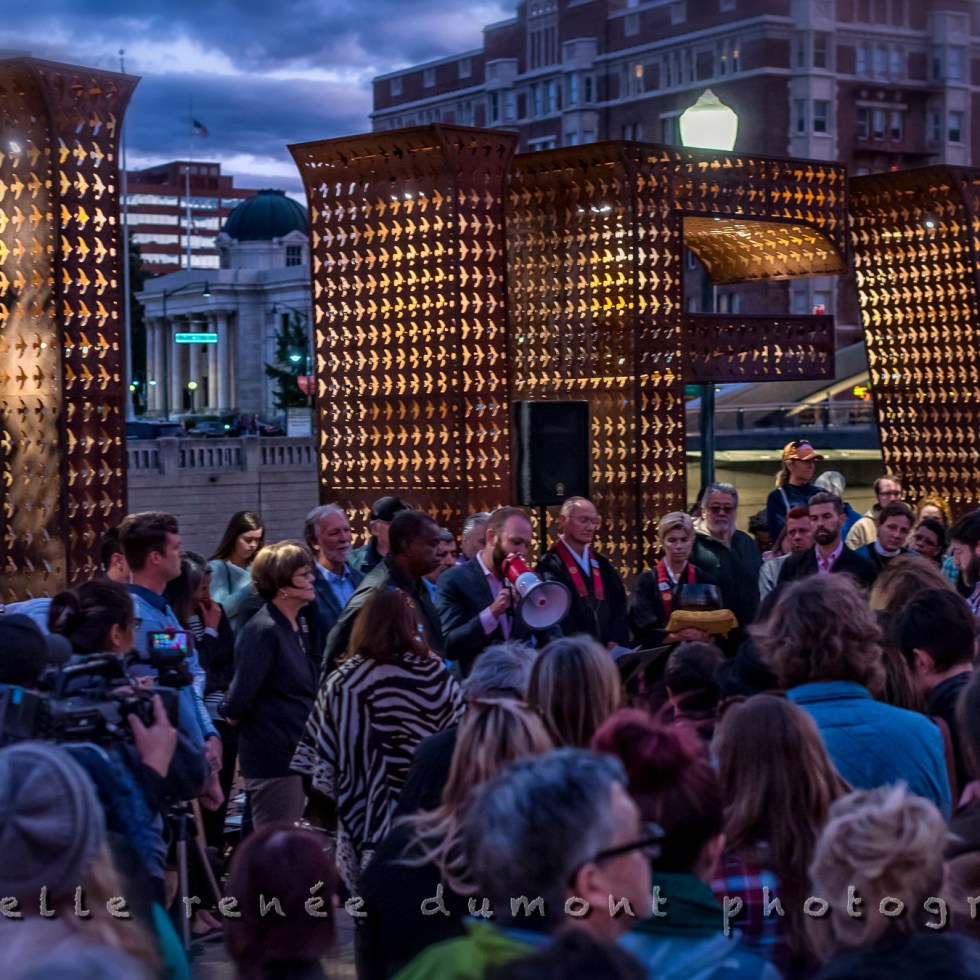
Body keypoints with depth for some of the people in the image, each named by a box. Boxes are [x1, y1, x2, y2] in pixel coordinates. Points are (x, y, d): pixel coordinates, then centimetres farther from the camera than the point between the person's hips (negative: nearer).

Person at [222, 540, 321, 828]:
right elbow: (240, 696, -22)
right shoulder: (263, 631, -19)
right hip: (273, 758, -9)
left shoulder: (300, 625, 10)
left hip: (297, 753, 9)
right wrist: (234, 716, -4)